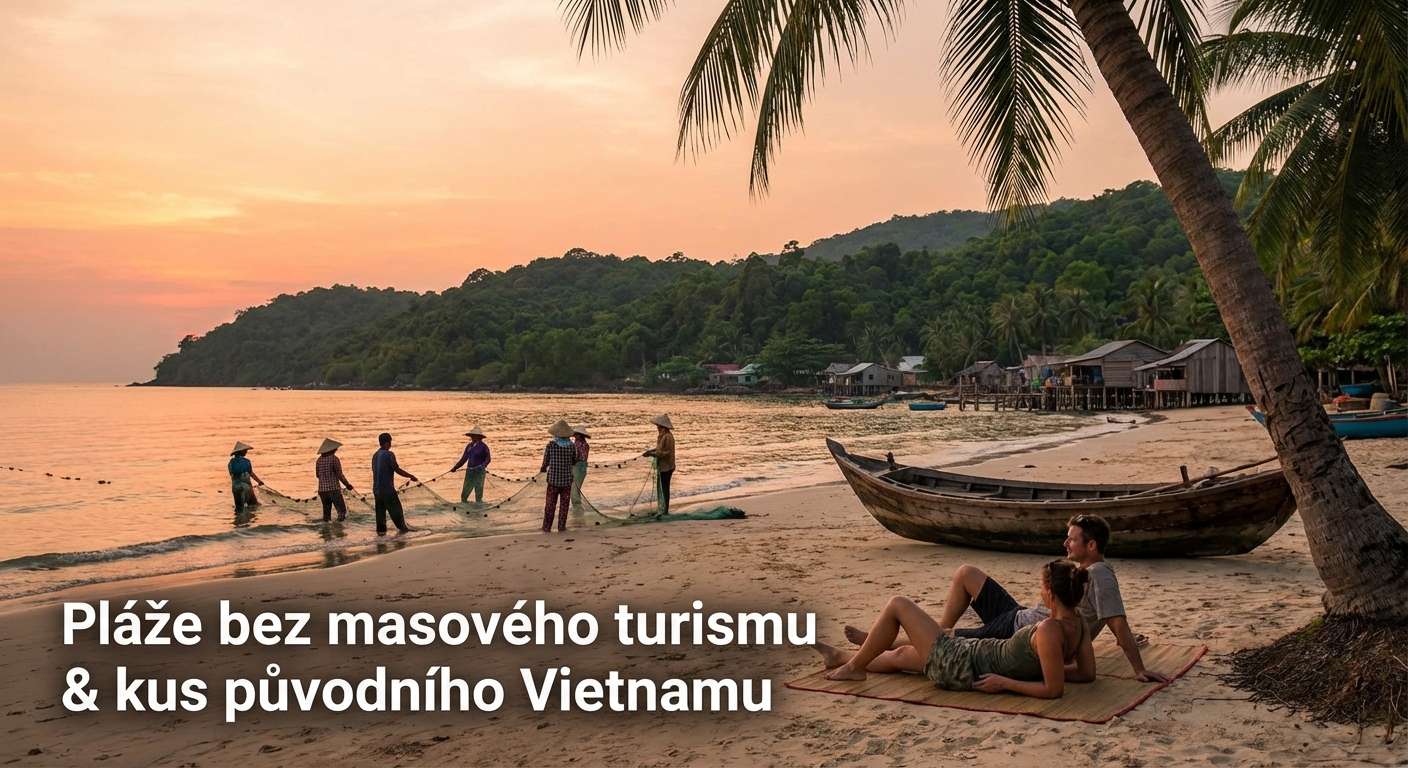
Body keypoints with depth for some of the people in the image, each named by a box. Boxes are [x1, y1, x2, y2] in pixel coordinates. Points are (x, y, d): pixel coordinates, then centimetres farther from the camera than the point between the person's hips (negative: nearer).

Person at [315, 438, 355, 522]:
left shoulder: (319, 459, 7)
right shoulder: (334, 459, -9)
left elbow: (317, 474, 17)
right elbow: (340, 475, -9)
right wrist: (348, 485, -1)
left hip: (322, 489, 6)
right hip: (333, 489, -6)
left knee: (326, 512, 13)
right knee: (341, 510, -4)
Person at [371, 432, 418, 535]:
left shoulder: (375, 455, 10)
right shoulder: (389, 454, -14)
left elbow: (374, 471, 16)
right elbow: (397, 470, -14)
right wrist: (411, 476, -3)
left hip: (377, 489, 7)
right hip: (387, 488, -7)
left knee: (380, 510, 10)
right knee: (395, 509, 4)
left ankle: (381, 529, 10)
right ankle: (402, 527, 12)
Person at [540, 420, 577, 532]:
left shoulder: (551, 445, -10)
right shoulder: (572, 446, -5)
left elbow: (546, 462, -2)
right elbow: (574, 462, 9)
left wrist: (543, 469, 20)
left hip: (553, 478, -1)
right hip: (567, 479, 1)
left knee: (550, 504, 7)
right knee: (564, 504, 11)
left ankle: (546, 527, 9)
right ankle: (561, 527, 12)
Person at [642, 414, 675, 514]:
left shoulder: (668, 436, -20)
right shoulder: (662, 435, 10)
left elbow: (666, 452, -22)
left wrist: (652, 454, -19)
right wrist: (651, 451, 3)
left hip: (666, 467, -9)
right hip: (662, 466, 9)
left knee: (665, 488, -1)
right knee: (662, 488, 14)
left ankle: (665, 510, 7)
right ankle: (663, 509, 21)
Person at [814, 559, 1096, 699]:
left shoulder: (1050, 629, -31)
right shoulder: (1078, 623, -7)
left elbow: (1053, 690, -32)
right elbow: (1087, 673, 2)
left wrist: (1004, 682, -21)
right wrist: (1037, 667, 4)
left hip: (961, 668, -9)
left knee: (897, 605, 3)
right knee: (901, 654, 30)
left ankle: (854, 666, 21)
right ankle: (843, 658, 54)